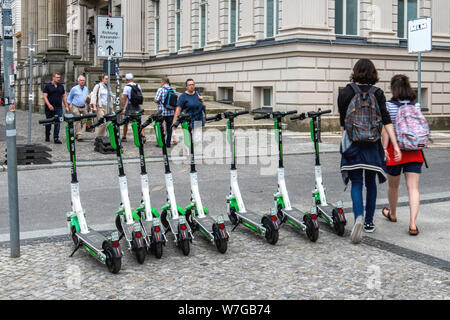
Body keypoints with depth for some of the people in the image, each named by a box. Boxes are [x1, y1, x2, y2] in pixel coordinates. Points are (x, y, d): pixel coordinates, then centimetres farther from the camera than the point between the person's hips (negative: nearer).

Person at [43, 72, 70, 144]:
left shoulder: (61, 86, 12)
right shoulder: (48, 86, -1)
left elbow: (64, 97, 15)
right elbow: (45, 96, -7)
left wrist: (66, 106, 8)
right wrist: (49, 105, -21)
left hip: (58, 108, 2)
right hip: (50, 108, -2)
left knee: (57, 123, -6)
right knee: (48, 123, 9)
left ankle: (56, 138, -5)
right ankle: (47, 137, 26)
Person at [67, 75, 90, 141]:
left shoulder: (86, 89, 12)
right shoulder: (74, 89, -1)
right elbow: (69, 98, 5)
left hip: (84, 108, 5)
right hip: (76, 107, -5)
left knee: (83, 121, 3)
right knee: (78, 121, -12)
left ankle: (76, 134, 19)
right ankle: (79, 135, -12)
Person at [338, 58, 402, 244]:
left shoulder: (345, 93, -1)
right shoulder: (377, 93, -1)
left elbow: (342, 122, 4)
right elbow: (386, 121, -6)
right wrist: (395, 146, -7)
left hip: (352, 143, -1)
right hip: (372, 144, 1)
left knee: (356, 183, 1)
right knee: (371, 182, 15)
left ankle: (358, 217, -24)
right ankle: (369, 222, 22)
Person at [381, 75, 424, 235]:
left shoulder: (389, 106, -7)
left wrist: (384, 149, -12)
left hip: (395, 150, -2)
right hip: (414, 152, 2)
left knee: (393, 185, 18)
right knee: (413, 187, -1)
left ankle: (392, 214, 40)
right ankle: (413, 224, -11)